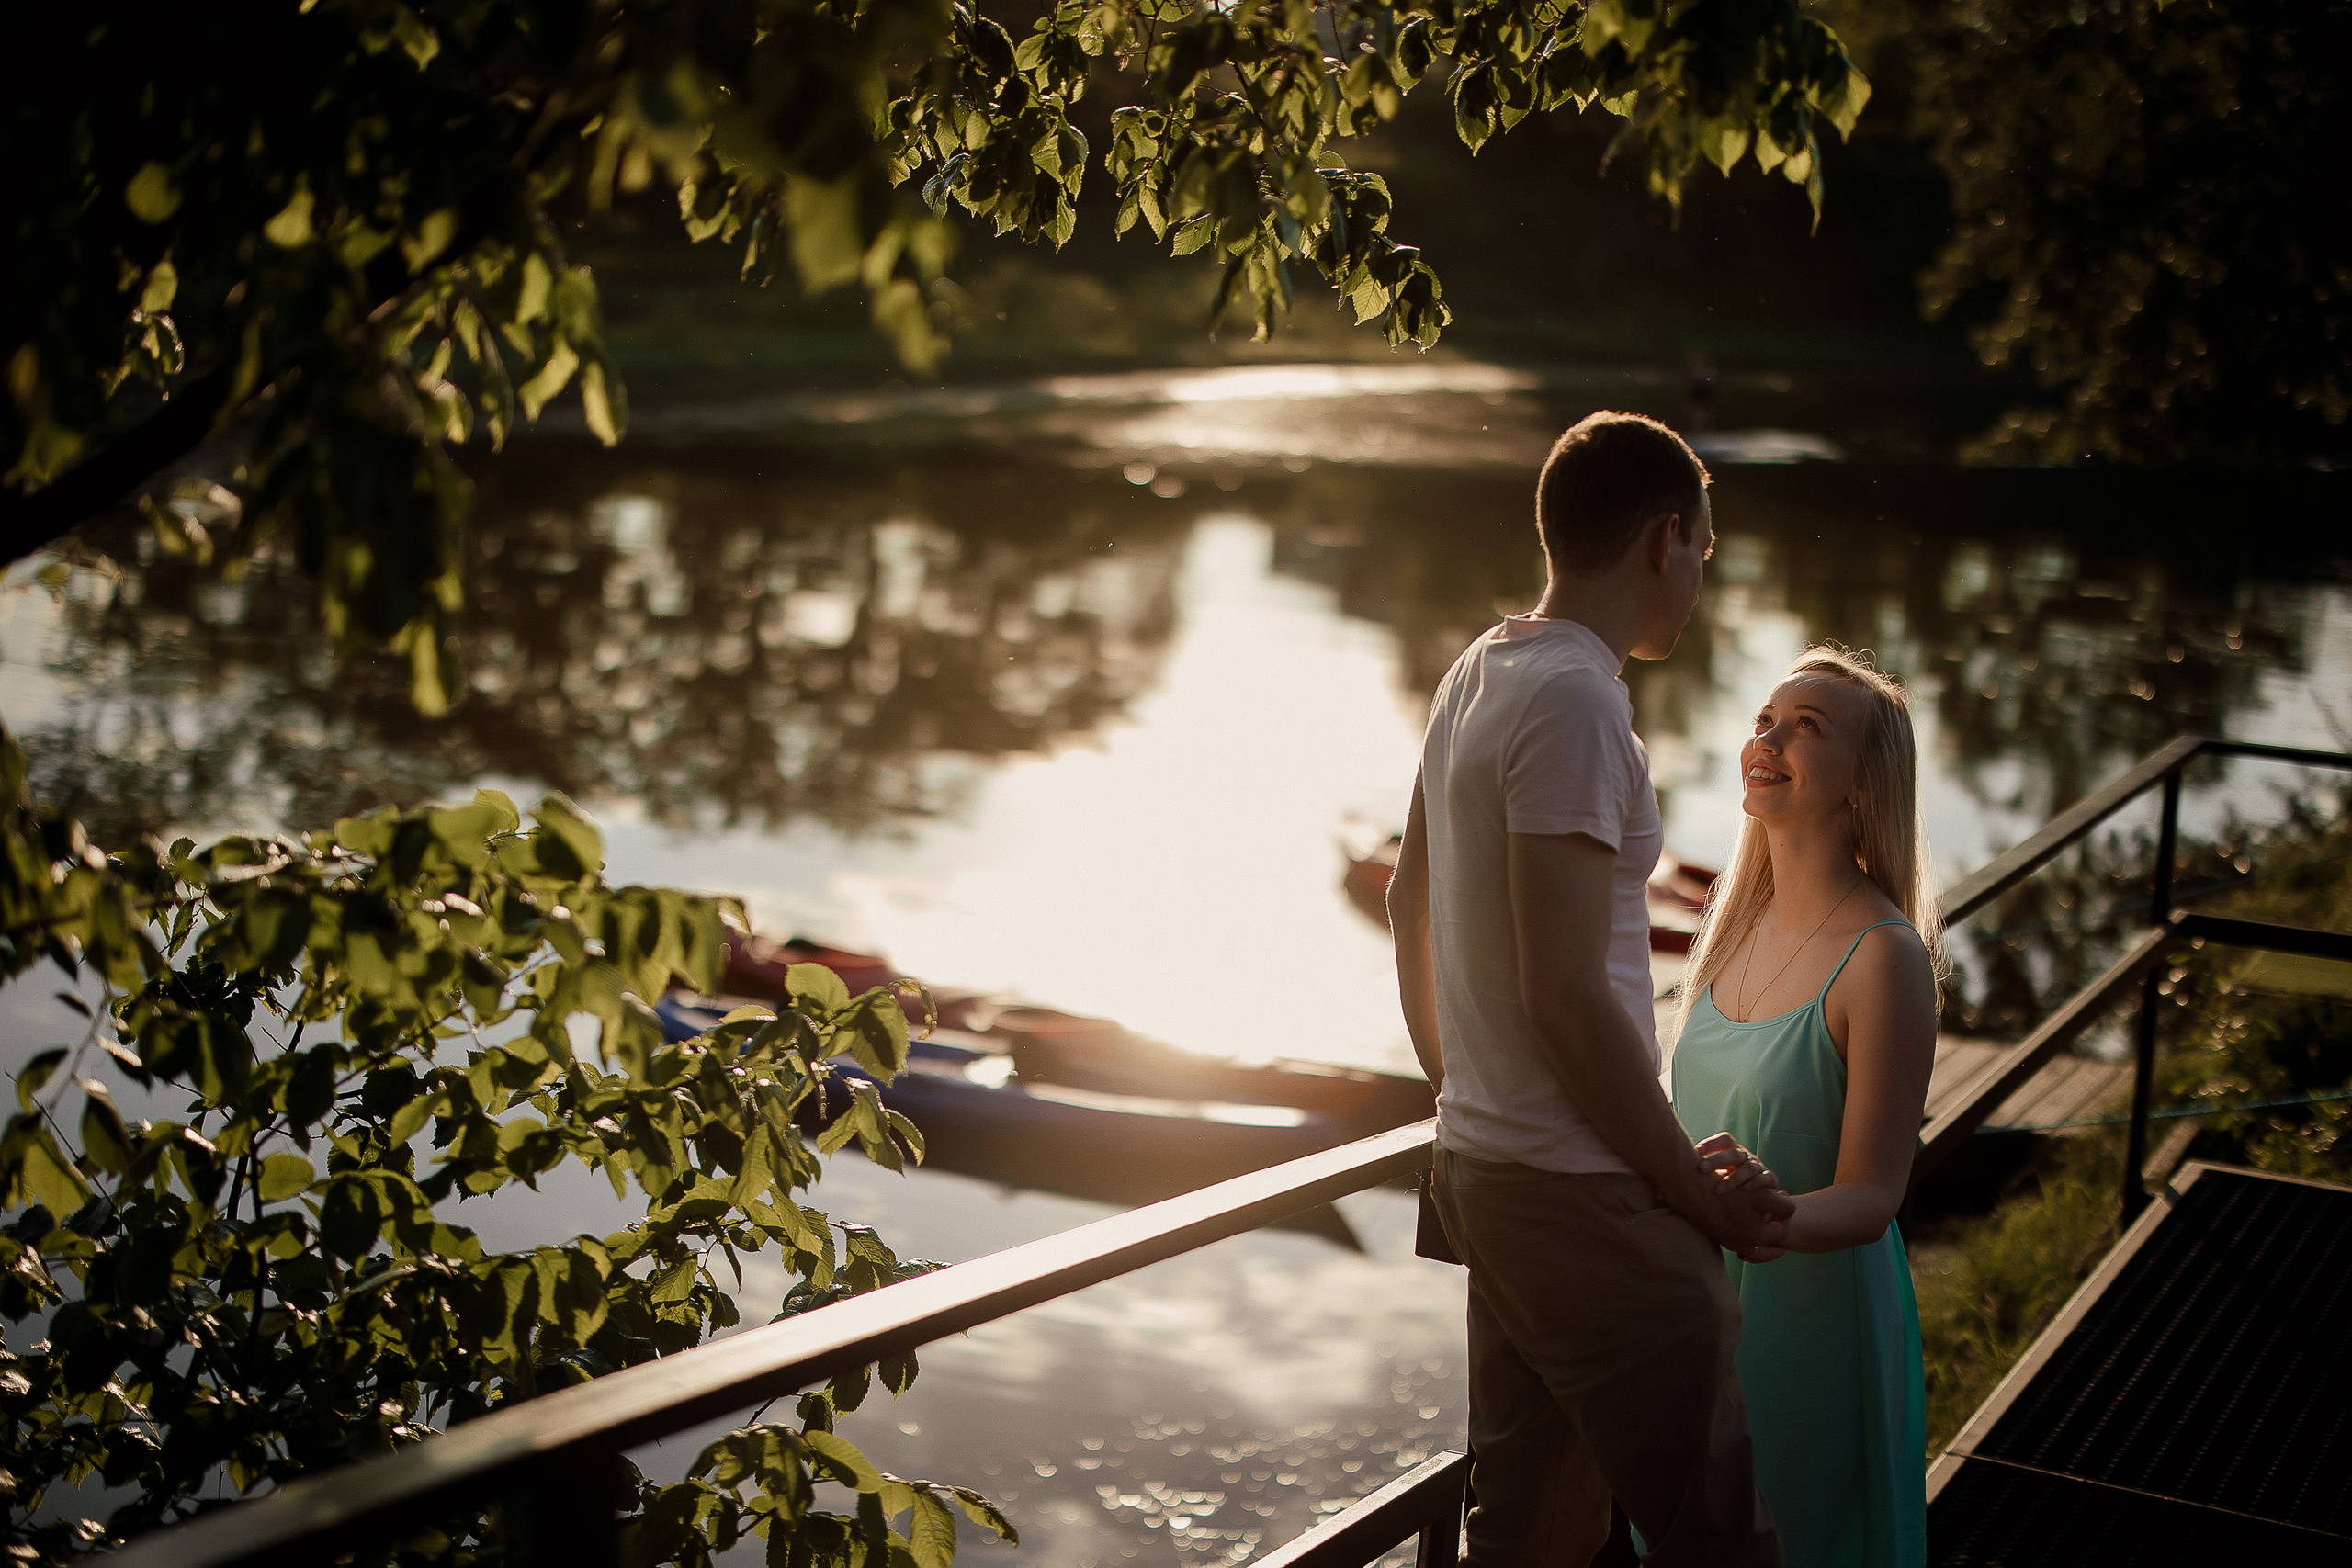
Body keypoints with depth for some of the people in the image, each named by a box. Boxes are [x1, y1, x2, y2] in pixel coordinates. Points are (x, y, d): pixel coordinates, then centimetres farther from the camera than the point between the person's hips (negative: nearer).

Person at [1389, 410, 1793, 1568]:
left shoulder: (1473, 677, 11)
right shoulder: (1575, 700, -19)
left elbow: (1409, 906, 21)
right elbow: (1566, 995, -22)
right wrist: (1693, 1183, -12)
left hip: (1480, 1168, 10)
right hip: (1585, 1200, -10)